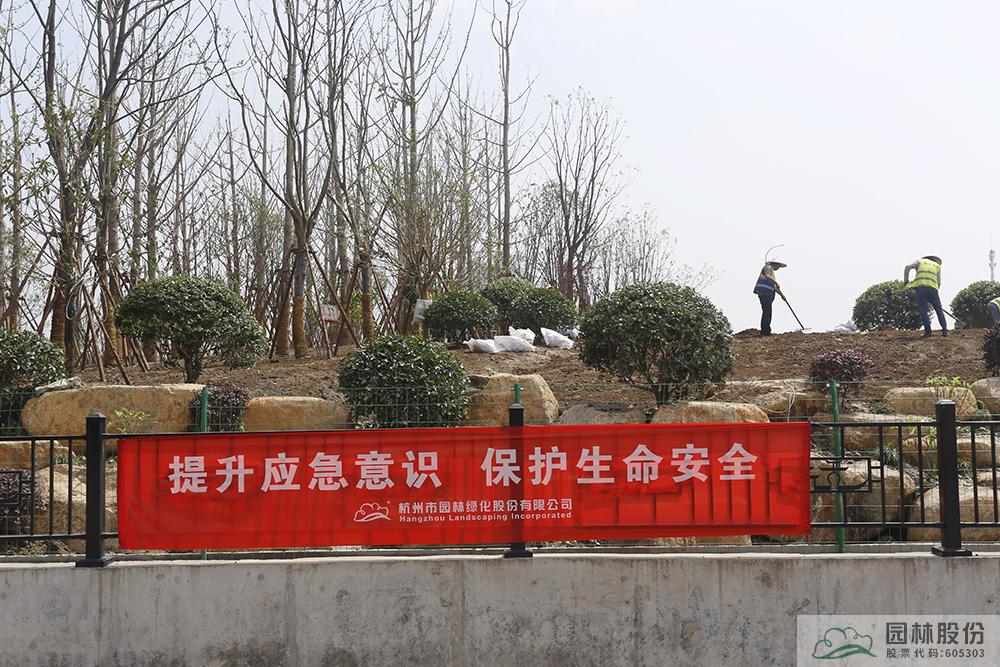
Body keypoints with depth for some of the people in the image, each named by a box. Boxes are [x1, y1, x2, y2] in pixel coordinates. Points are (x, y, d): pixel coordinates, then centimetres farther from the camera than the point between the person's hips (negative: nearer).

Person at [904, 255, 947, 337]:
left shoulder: (920, 261, 22)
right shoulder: (937, 266, 25)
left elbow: (908, 267, 4)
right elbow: (938, 283, 18)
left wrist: (906, 280, 13)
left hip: (920, 286, -1)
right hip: (933, 287, 1)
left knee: (923, 310, -1)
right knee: (939, 310, 10)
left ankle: (928, 332, -9)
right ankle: (944, 330, 4)